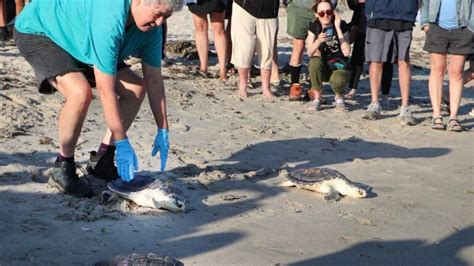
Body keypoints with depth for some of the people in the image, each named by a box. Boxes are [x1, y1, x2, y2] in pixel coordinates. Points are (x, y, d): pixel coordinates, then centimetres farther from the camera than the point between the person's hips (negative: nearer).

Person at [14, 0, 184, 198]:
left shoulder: (151, 25, -14)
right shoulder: (110, 18, -39)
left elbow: (154, 80, -5)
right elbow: (105, 90, -36)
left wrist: (163, 131, -4)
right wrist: (122, 142, -30)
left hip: (77, 41, 9)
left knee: (135, 88, -1)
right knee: (81, 92, -33)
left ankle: (101, 160, 8)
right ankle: (63, 168, -11)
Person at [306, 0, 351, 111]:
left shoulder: (342, 25, -10)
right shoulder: (314, 27, -3)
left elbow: (346, 52, -22)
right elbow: (310, 53, -13)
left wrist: (338, 28, -23)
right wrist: (318, 41, -33)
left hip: (339, 67, -2)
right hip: (322, 68, 2)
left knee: (338, 80, -36)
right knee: (315, 61, -32)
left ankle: (339, 96, 1)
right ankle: (317, 97, -12)